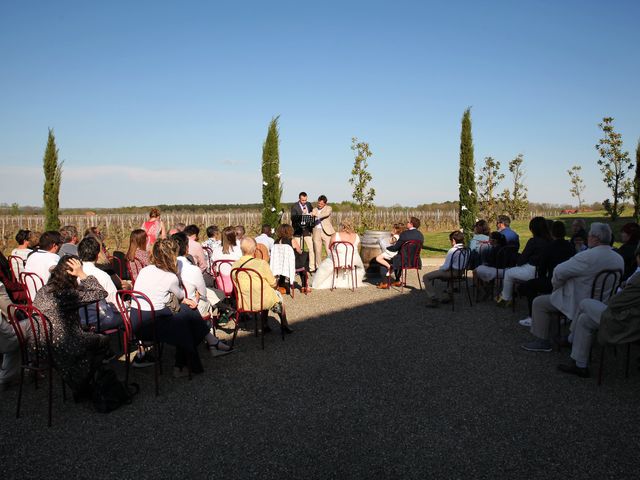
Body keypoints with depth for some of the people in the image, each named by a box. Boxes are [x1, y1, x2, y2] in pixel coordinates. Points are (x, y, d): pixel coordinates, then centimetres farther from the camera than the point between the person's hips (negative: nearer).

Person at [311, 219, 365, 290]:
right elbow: (358, 251, 10)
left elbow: (329, 249, -1)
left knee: (325, 267, 26)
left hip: (337, 261, -2)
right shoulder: (356, 236, -1)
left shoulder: (335, 236, -10)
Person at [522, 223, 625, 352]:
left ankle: (542, 341, 7)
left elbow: (559, 271, -24)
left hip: (580, 304, -9)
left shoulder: (588, 256, -27)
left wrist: (556, 285, 0)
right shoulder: (619, 259, -1)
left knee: (539, 303, 3)